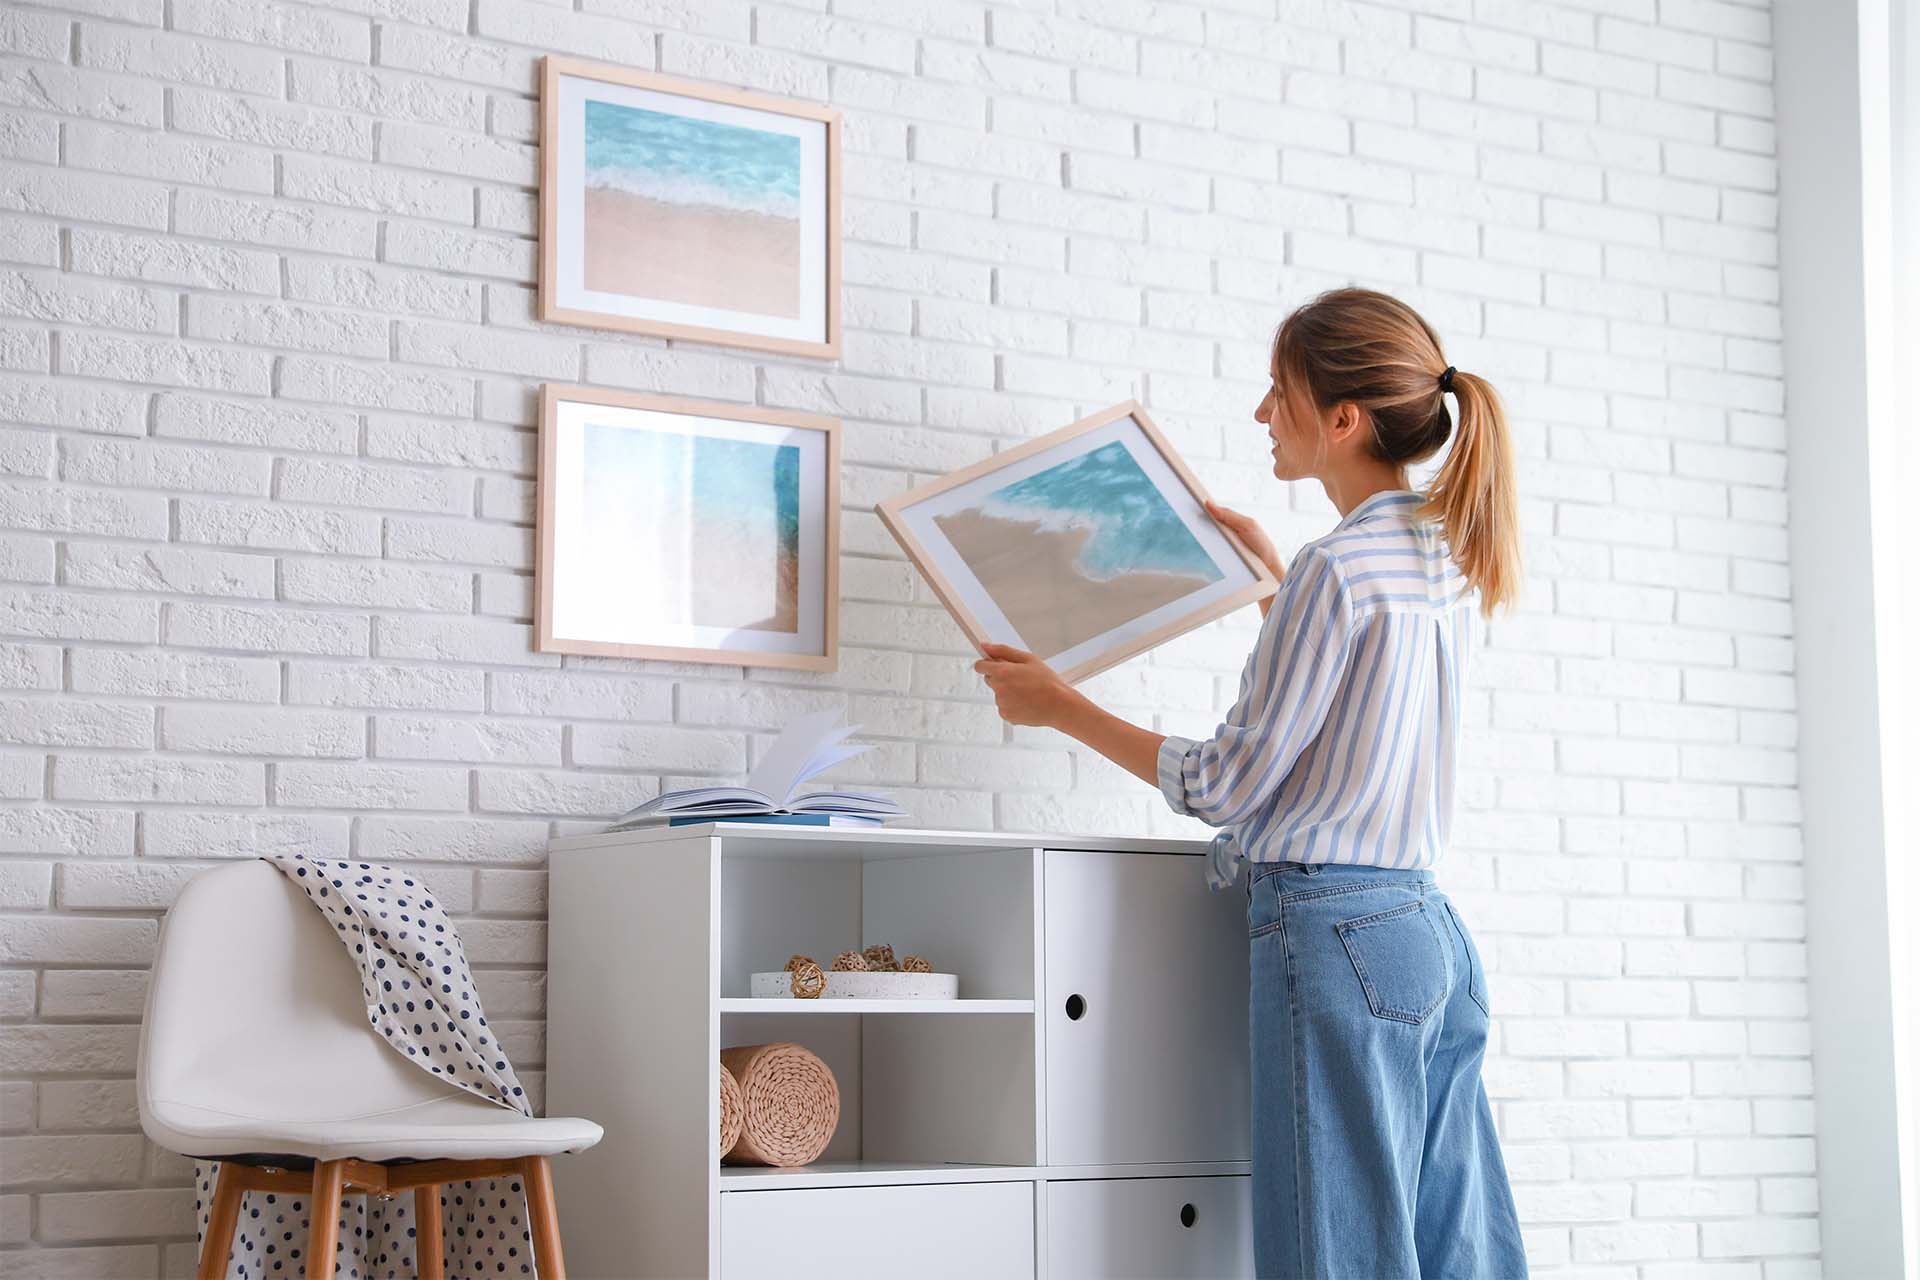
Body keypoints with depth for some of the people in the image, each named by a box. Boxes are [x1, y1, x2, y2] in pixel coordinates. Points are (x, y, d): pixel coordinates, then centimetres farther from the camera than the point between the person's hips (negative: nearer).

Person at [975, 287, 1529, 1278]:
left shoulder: (1334, 570, -13)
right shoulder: (1446, 559, 13)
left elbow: (1227, 785, -9)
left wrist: (1059, 706, -1)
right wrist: (1273, 575, 37)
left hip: (1336, 931, -9)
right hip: (1433, 931, 9)